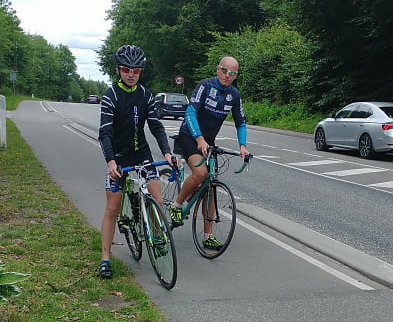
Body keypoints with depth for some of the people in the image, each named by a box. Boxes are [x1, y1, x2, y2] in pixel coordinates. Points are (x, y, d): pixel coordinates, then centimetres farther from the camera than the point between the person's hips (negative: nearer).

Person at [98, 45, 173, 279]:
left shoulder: (145, 95, 3)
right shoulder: (111, 96, -11)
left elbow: (156, 126, 1)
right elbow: (105, 132, -19)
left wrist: (166, 152, -14)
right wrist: (110, 160, -33)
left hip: (142, 154, 4)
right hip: (119, 158, -3)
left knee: (157, 201, -6)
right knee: (113, 208, -2)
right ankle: (105, 259, 7)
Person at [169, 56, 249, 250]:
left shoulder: (234, 95, 1)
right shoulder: (205, 85, -16)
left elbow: (240, 123, 8)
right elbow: (190, 113, -25)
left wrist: (242, 146, -9)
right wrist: (199, 139, -37)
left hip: (208, 140, 6)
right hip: (189, 135, -5)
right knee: (200, 172, -30)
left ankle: (208, 236, 8)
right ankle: (176, 205, -5)